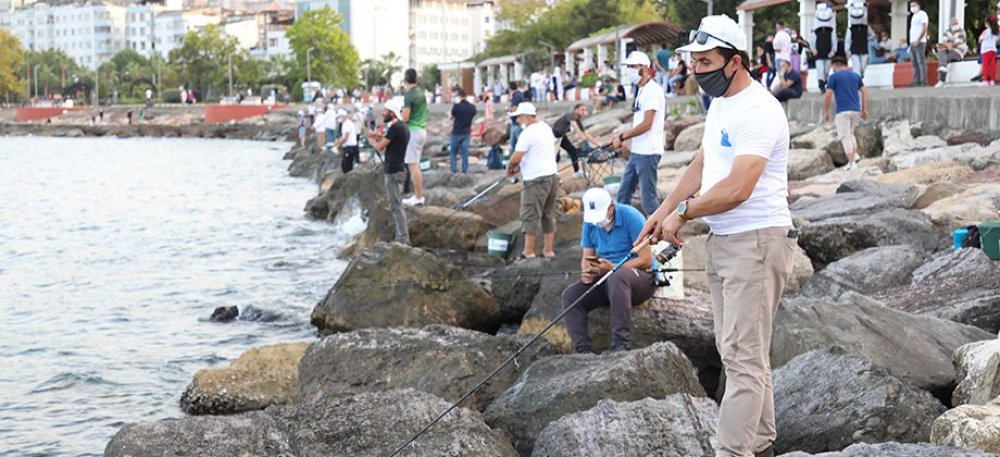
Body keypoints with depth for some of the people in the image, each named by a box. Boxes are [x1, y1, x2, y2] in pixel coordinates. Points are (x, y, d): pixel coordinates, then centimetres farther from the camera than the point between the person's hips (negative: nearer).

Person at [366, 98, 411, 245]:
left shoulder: (395, 127, -16)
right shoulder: (403, 127, 14)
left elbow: (380, 147, -14)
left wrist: (372, 140, 5)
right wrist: (379, 138, 13)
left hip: (393, 171, -10)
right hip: (399, 168, 10)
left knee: (396, 206, -9)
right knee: (396, 205, 14)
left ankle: (403, 238, -11)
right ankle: (401, 237, 16)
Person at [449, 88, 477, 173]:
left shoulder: (456, 106, -14)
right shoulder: (472, 107, -2)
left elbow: (452, 117, -1)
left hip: (456, 132, -3)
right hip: (467, 132, 3)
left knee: (453, 152, 9)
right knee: (465, 152, 7)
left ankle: (454, 169, 3)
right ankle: (465, 170, 5)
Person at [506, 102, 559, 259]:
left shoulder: (528, 133, -16)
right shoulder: (546, 128, 12)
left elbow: (516, 158, -18)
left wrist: (509, 168, 2)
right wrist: (520, 167, 15)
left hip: (536, 179, -9)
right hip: (552, 175, 9)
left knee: (531, 216, -2)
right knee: (549, 215, 13)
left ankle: (528, 252, 1)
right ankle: (548, 250, 17)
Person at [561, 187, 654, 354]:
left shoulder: (631, 217, -15)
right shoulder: (590, 224, 4)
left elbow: (646, 260, -17)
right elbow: (587, 257, 11)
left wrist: (612, 267, -26)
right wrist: (587, 272, -14)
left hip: (641, 277, -7)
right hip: (607, 279, 7)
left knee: (617, 277, -41)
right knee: (569, 295, -15)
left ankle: (620, 344, -42)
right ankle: (584, 350, -24)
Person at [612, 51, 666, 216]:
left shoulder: (652, 90, -14)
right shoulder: (642, 90, 16)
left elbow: (646, 124, -19)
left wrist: (622, 136, -10)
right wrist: (624, 138, 7)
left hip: (648, 153, -10)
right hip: (636, 152, 10)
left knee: (648, 200, -6)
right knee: (623, 195, 14)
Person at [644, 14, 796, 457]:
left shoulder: (758, 110, -19)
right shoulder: (719, 103, 13)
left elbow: (738, 188, -25)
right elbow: (702, 164, 23)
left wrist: (683, 213, -12)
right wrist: (663, 211, 12)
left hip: (756, 242, -10)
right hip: (721, 240, 10)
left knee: (743, 355, -10)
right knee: (738, 351, 15)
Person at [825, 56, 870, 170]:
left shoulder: (834, 76, 0)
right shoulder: (855, 76, 16)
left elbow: (828, 95, -6)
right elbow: (865, 92, 11)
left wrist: (826, 111, 2)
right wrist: (864, 109, 12)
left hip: (842, 111, -6)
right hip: (856, 110, 6)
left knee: (845, 136, -3)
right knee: (850, 133, 23)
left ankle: (851, 162, -11)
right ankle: (855, 154, 5)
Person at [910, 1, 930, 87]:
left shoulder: (922, 14, -4)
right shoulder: (914, 16, 22)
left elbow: (924, 28, -12)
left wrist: (918, 40, -19)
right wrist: (911, 42, 13)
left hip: (919, 42, -9)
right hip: (912, 43, 9)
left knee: (921, 62, -10)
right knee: (915, 63, 6)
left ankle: (924, 82, -12)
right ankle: (916, 82, 7)